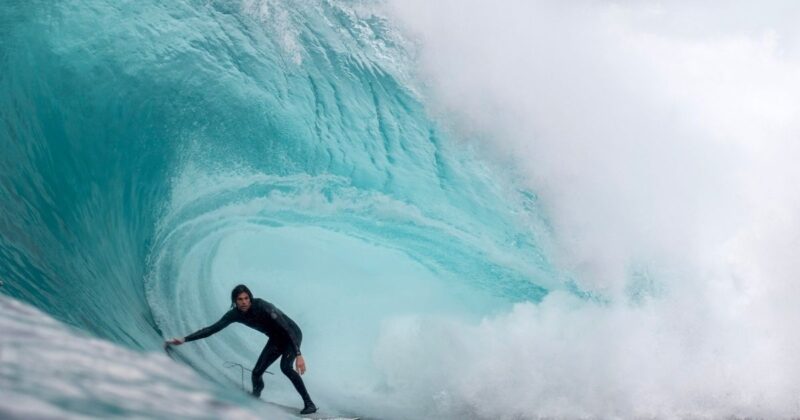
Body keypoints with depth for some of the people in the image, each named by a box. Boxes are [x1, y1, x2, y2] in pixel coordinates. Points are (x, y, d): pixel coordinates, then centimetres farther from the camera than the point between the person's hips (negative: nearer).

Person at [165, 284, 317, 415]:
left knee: (285, 367, -28)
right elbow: (212, 329, -8)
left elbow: (287, 329, -37)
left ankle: (309, 404, -22)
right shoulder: (235, 314, -14)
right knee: (256, 373, -4)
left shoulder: (262, 306, -33)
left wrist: (298, 355, -45)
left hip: (292, 335, -7)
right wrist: (184, 339, -15)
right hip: (276, 339, 7)